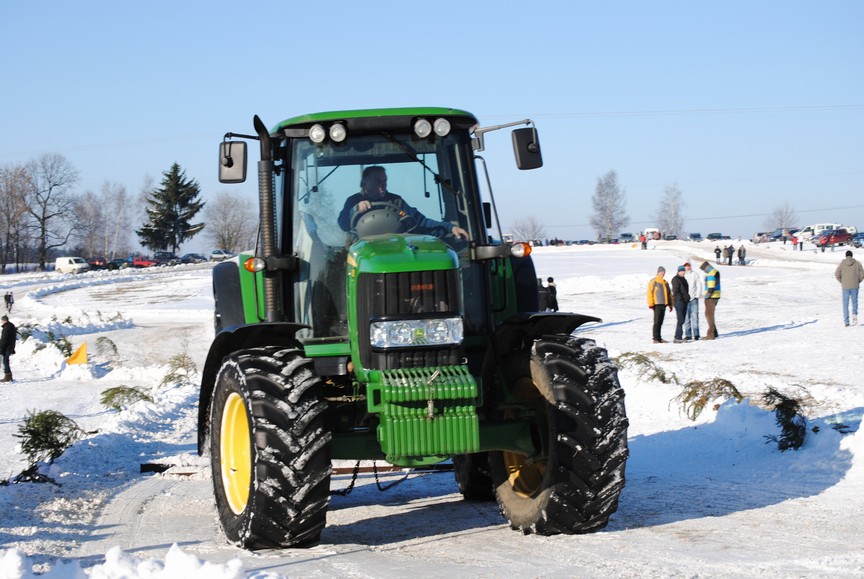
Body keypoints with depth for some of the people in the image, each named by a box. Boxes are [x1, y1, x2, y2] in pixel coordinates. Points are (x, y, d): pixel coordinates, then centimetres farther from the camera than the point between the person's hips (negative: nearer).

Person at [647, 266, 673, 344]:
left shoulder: (665, 283, 17)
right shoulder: (653, 281, -4)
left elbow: (669, 294, 22)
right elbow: (650, 293, -10)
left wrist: (670, 304, 18)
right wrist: (651, 304, -15)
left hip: (663, 304, 7)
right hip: (657, 304, -7)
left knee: (660, 322, 10)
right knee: (657, 322, -7)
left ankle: (659, 337, 15)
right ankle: (656, 338, -7)